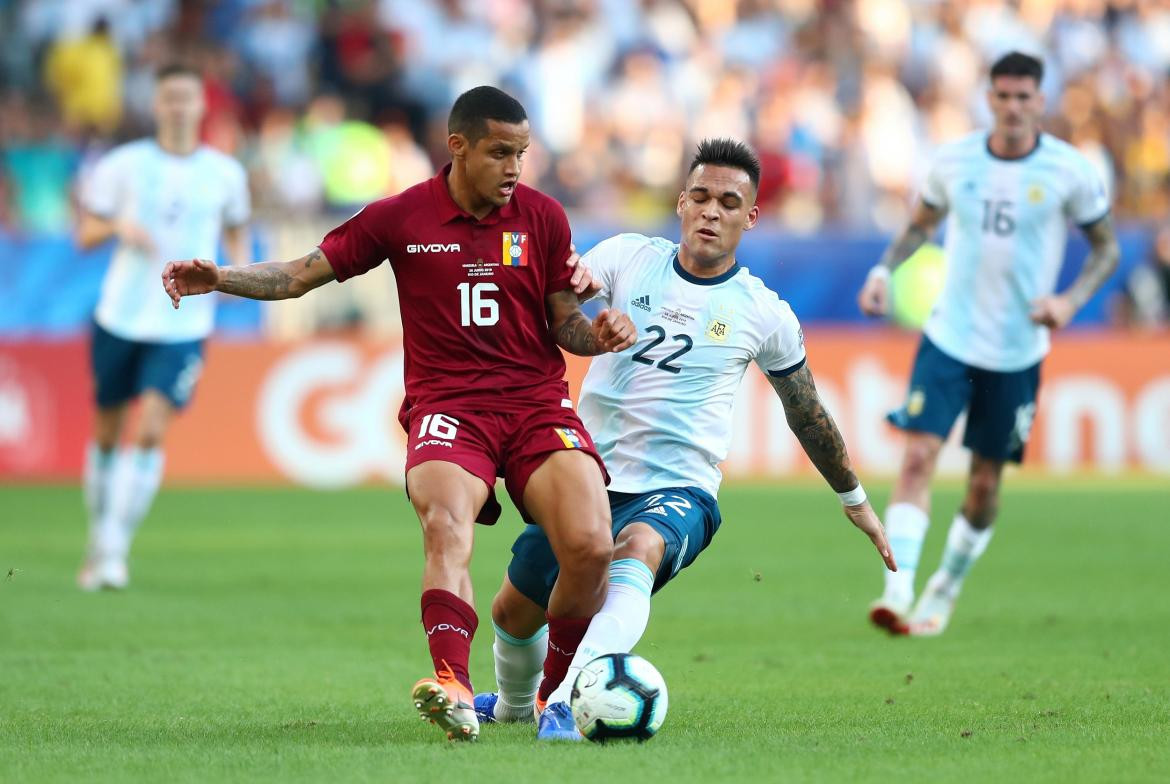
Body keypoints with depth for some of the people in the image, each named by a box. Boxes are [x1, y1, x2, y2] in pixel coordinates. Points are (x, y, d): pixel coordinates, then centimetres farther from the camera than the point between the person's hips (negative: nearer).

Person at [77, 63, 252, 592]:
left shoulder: (225, 174, 3)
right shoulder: (124, 165, 0)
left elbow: (236, 228, 20)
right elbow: (84, 235, 3)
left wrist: (240, 266, -1)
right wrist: (117, 227, -19)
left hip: (183, 326, -1)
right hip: (120, 317, 1)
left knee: (150, 432, -15)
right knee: (107, 432, 10)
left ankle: (114, 549, -12)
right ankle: (98, 543, 28)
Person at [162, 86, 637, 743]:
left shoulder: (543, 217, 7)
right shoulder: (403, 217, 3)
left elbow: (565, 325, 12)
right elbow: (302, 275, 8)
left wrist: (600, 333, -11)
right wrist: (219, 279, -6)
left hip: (538, 403, 2)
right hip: (446, 406, -1)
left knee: (590, 546, -20)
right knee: (446, 525, -33)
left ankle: (559, 690, 6)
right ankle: (454, 690, -50)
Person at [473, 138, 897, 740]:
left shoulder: (764, 314, 2)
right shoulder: (626, 257, 4)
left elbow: (807, 414, 16)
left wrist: (855, 500, 25)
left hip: (678, 491, -3)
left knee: (638, 550, -37)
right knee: (513, 610, 10)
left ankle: (564, 702, -54)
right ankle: (513, 704, 45)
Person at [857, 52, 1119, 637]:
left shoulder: (1069, 171, -7)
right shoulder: (955, 161, -1)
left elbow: (1106, 247, 4)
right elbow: (920, 224, 15)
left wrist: (1071, 299, -13)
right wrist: (884, 270, -2)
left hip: (1016, 351, -1)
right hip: (948, 338, 1)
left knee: (986, 481, 6)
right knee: (918, 456, -15)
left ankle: (944, 594, 26)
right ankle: (898, 594, -21)